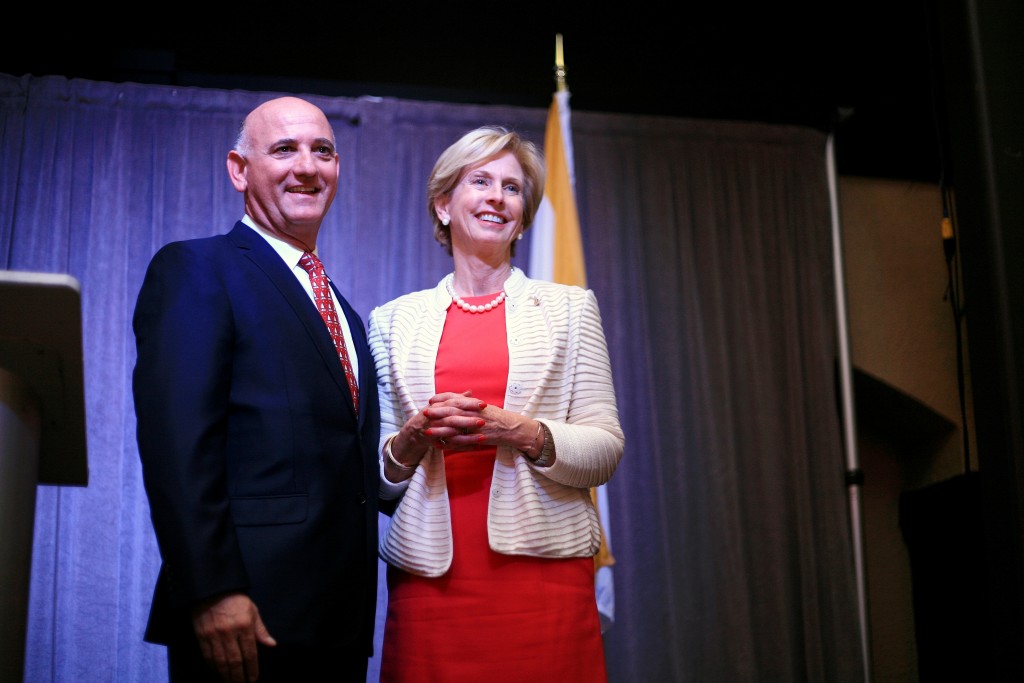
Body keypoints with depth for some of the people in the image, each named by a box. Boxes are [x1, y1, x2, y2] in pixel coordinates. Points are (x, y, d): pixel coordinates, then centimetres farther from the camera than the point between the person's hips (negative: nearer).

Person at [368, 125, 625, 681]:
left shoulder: (570, 307, 9)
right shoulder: (394, 320, 12)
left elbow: (605, 449, 4)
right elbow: (374, 472, 12)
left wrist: (526, 433, -14)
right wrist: (412, 440, -9)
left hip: (541, 569, 0)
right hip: (430, 576, 1)